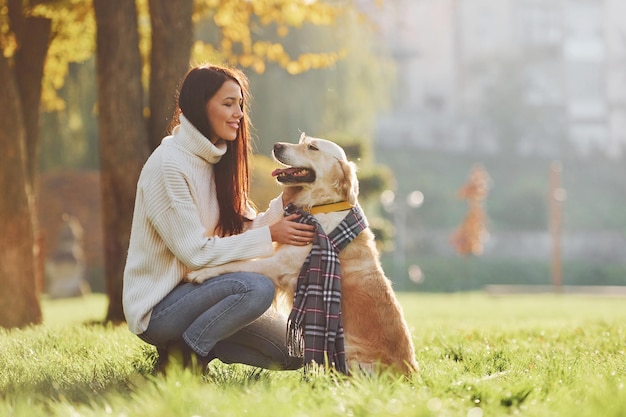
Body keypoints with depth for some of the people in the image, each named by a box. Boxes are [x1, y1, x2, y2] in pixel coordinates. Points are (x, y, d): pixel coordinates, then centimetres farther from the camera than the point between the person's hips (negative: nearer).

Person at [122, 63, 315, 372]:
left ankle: (197, 342, 10)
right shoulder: (168, 165, -17)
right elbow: (196, 252, -21)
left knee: (293, 352, -2)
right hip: (158, 305, -8)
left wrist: (284, 203, -13)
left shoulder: (214, 160, 9)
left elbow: (242, 228, 3)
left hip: (193, 287, 8)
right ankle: (181, 356, -13)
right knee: (257, 287, -31)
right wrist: (269, 235, -21)